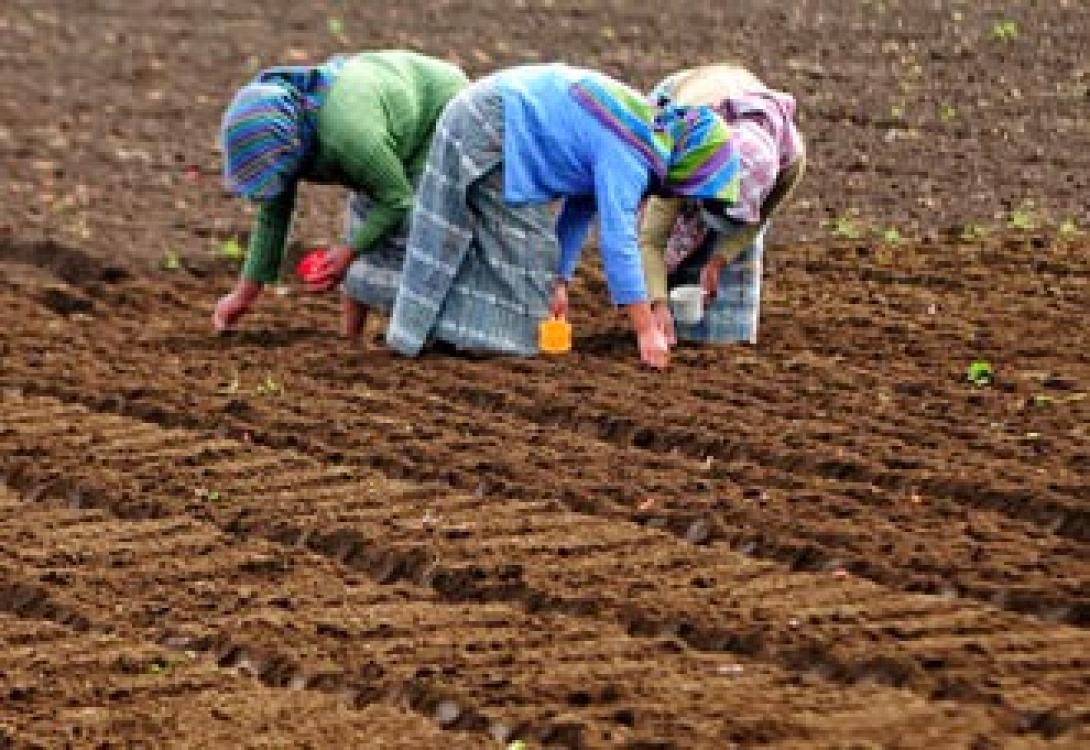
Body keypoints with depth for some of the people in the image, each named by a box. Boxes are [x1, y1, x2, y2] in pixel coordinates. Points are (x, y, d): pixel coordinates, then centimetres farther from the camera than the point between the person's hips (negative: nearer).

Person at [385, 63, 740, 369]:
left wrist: (558, 279, 11)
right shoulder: (628, 157, -23)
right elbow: (618, 240, -28)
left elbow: (581, 208, 13)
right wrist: (647, 331, -26)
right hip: (488, 135, -10)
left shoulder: (643, 132, 7)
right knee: (521, 245, -8)